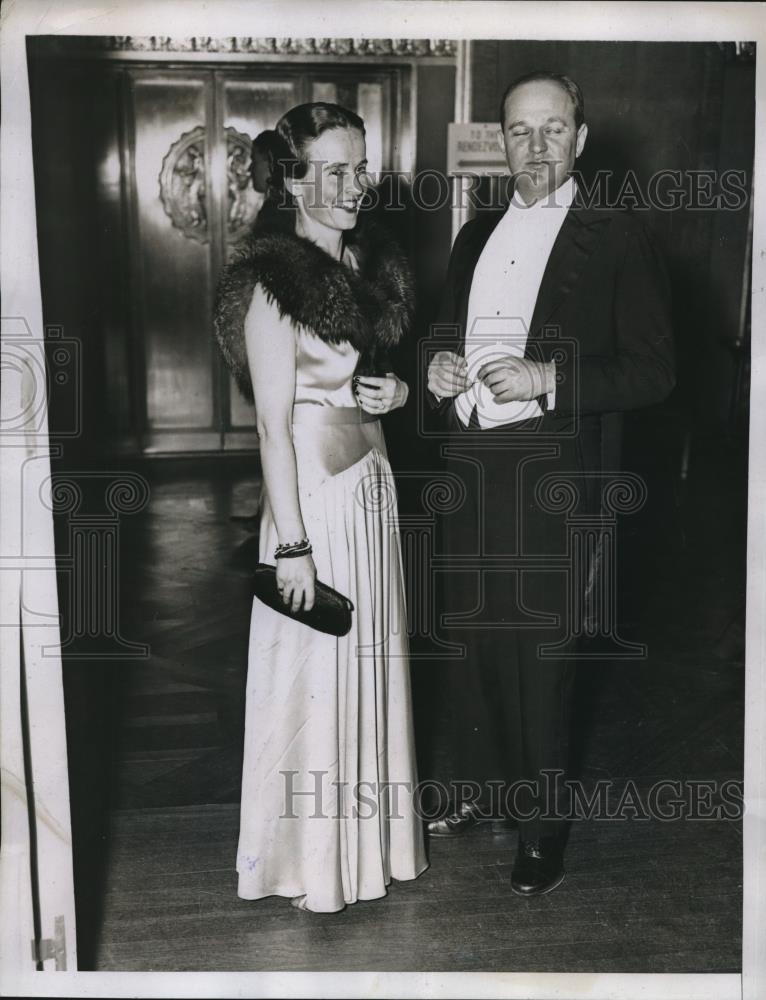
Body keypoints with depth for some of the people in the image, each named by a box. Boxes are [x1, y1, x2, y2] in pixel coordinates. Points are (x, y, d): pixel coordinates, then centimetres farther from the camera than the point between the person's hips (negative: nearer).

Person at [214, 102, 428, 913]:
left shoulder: (369, 261, 5)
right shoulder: (272, 284, -17)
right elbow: (272, 424, -18)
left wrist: (397, 392, -6)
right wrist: (293, 546, -17)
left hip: (375, 486, 7)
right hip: (312, 501, -7)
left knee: (371, 661, 18)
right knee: (315, 672, 7)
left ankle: (368, 829, 39)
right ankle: (309, 858, 29)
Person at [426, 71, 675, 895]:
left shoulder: (617, 239, -4)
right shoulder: (476, 235, 15)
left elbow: (653, 371, -8)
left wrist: (548, 379, -19)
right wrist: (439, 371, 1)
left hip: (549, 478, -6)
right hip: (468, 469, 6)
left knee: (541, 656, 1)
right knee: (470, 639, 14)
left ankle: (544, 824, 18)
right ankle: (483, 787, 34)